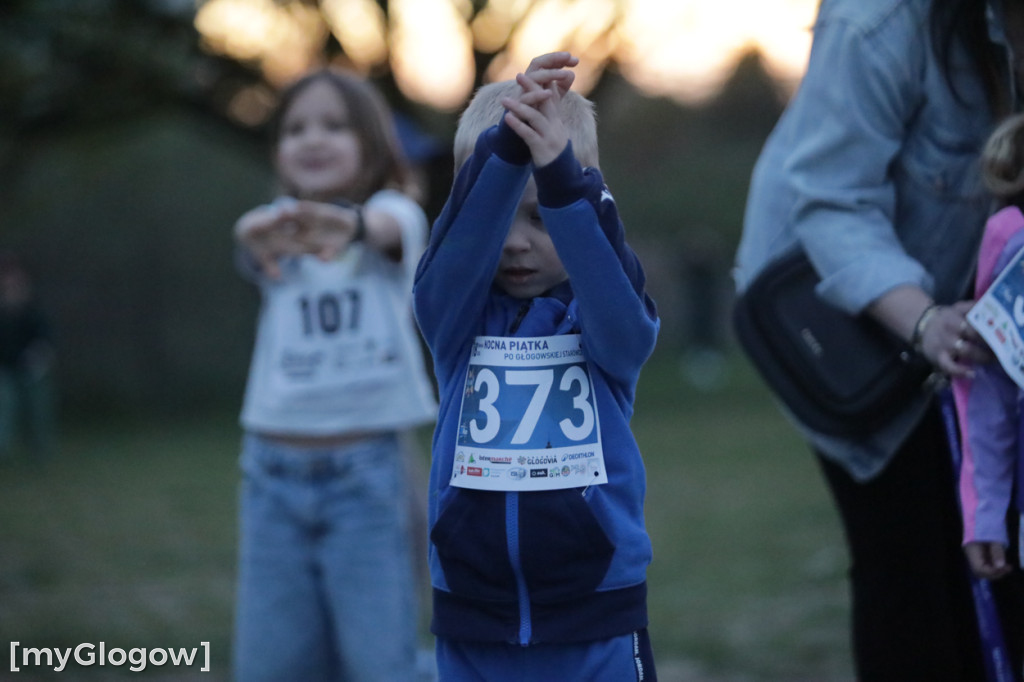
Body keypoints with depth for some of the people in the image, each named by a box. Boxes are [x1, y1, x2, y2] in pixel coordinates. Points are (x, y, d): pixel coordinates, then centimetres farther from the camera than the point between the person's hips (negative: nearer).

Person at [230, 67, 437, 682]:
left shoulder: (396, 213, -1)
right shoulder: (280, 229, 4)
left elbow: (385, 227, -26)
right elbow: (257, 231, -20)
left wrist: (348, 224, -51)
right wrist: (263, 233, -46)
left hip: (367, 470, -3)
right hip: (274, 471, 3)